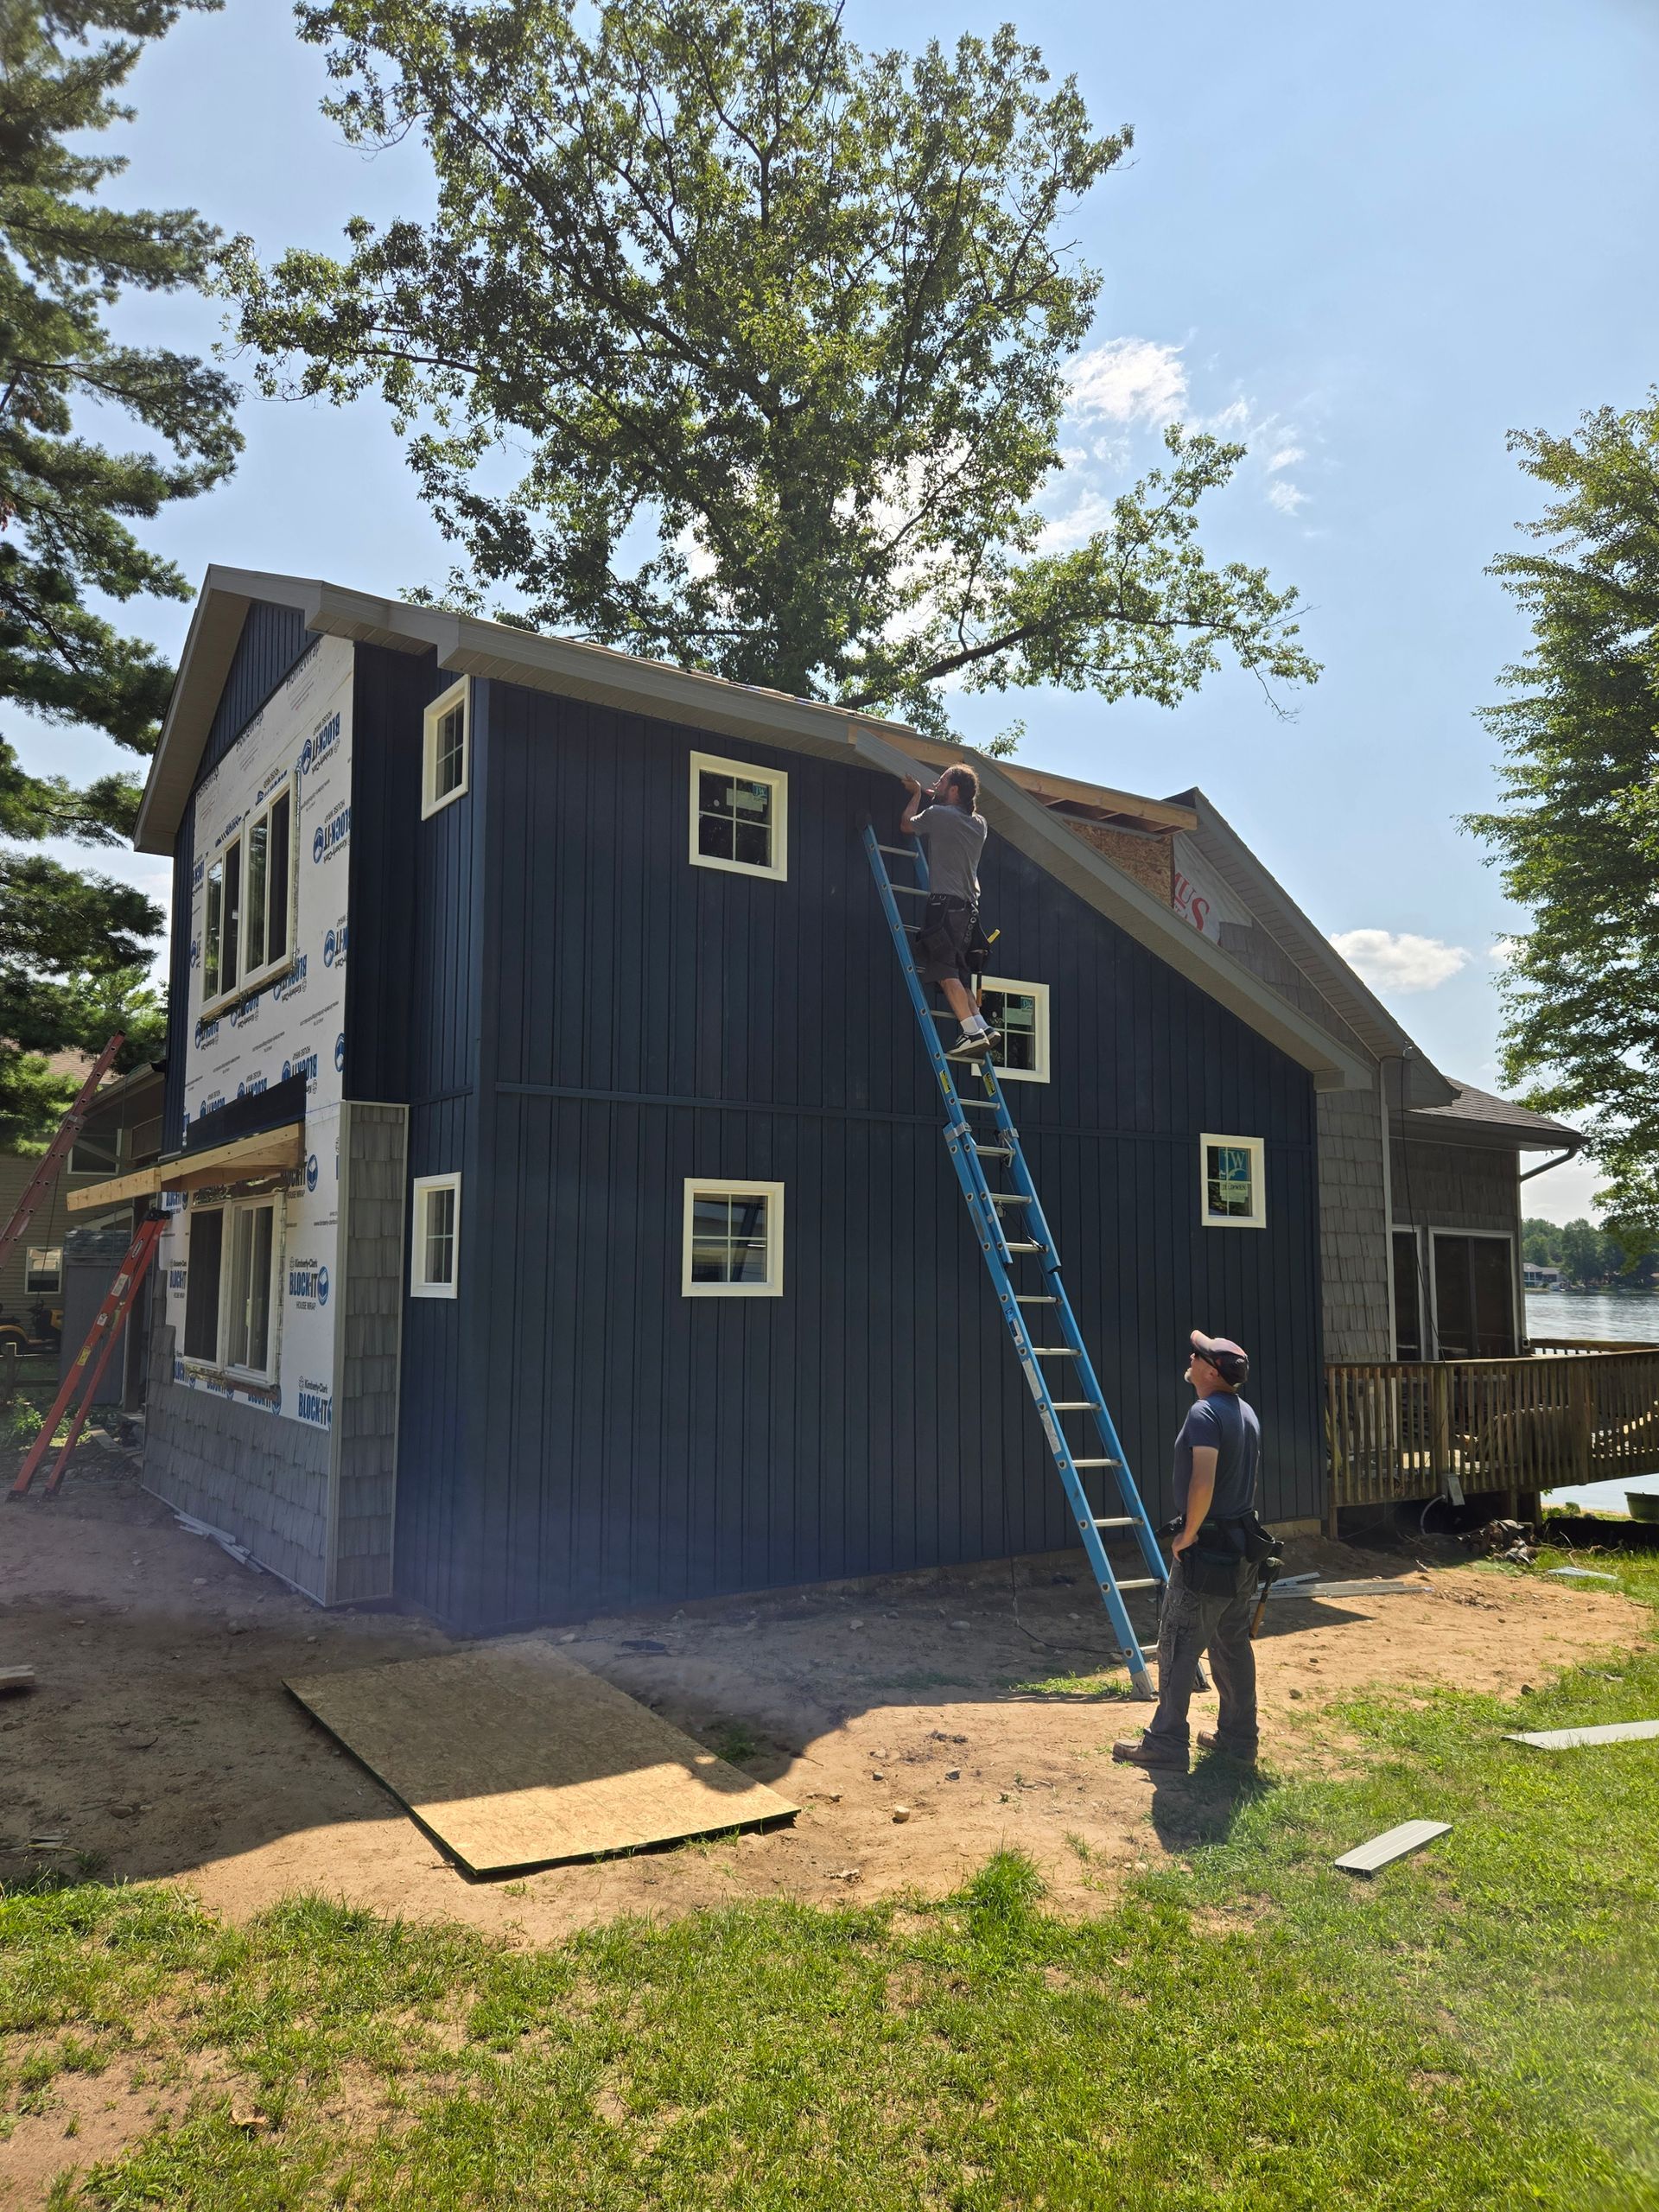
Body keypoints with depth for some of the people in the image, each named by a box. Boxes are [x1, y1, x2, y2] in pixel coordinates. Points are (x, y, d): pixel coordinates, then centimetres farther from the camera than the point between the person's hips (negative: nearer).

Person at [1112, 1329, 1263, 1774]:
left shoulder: (1204, 1413, -19)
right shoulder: (1247, 1414, 10)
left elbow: (1203, 1483, -29)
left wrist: (1189, 1533, -17)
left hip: (1206, 1550, -9)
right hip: (1242, 1548, 9)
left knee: (1178, 1646, -1)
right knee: (1233, 1644, 17)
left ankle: (1166, 1744, 3)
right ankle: (1239, 1736, 25)